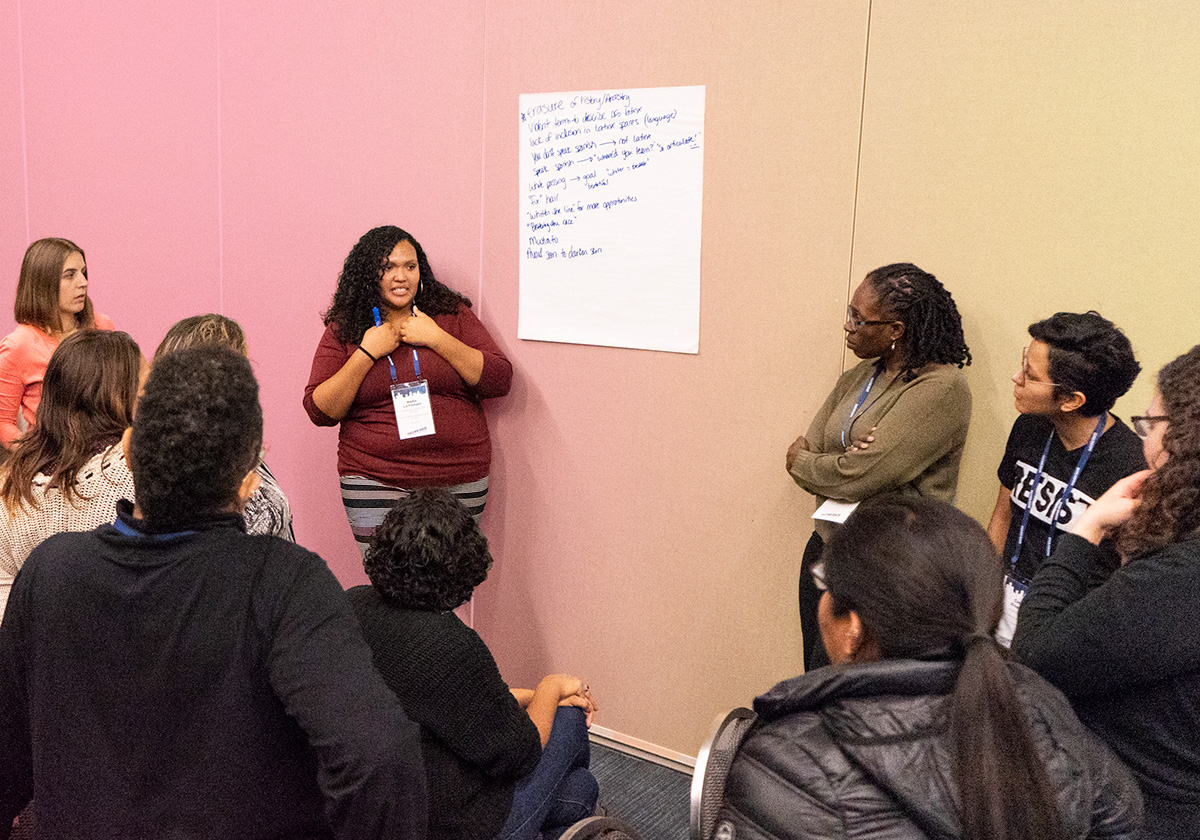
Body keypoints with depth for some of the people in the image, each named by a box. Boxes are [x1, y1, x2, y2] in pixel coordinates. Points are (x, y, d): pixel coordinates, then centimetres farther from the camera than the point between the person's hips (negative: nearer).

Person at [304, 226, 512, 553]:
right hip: (375, 483, 0)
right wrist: (367, 354, -9)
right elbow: (320, 412, 0)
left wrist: (437, 339, -10)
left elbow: (500, 381, -3)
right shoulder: (344, 329, 6)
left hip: (459, 483, 1)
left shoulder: (453, 314, 6)